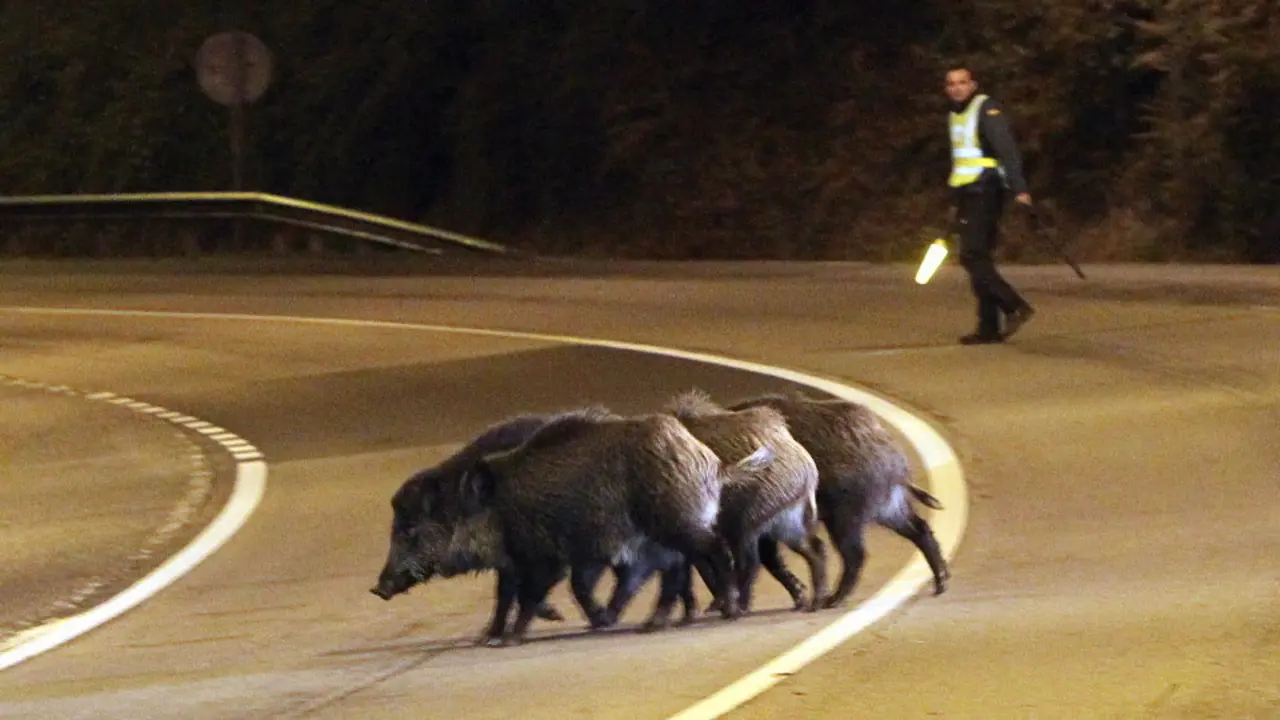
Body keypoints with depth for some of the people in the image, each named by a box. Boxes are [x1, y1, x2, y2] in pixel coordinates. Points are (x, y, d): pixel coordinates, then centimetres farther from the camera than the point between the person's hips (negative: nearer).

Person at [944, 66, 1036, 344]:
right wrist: (956, 202, 28)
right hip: (967, 196, 9)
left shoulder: (986, 110, -9)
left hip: (984, 193, -9)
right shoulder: (956, 115, 19)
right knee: (977, 260, 7)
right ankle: (988, 328, 8)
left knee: (973, 257, -17)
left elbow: (1007, 150, -19)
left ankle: (1015, 307, -17)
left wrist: (1019, 188, -29)